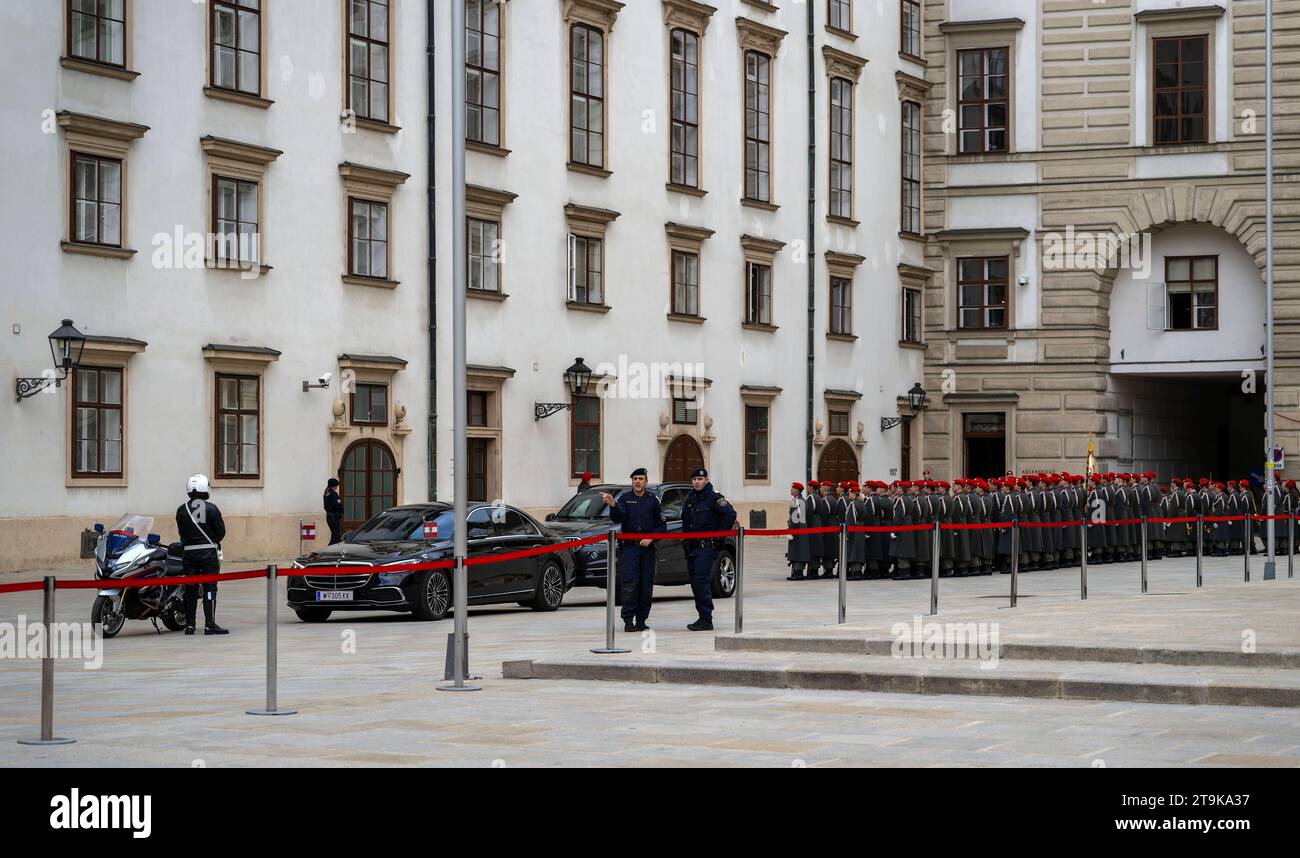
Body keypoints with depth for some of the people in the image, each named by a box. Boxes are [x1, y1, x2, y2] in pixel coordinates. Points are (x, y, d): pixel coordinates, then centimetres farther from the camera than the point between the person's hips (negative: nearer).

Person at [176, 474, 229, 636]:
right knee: (209, 588, -2)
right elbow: (221, 531, -3)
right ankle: (210, 624, -7)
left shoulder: (181, 510, 1)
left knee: (190, 589, 8)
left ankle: (189, 624, 9)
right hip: (208, 552, -3)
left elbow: (181, 532, 7)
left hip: (189, 551, 3)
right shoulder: (211, 508, -7)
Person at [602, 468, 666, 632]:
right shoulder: (625, 498, 5)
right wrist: (612, 506, -30)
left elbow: (662, 525, 10)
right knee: (630, 584, -11)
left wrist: (650, 538, -6)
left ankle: (641, 620, 11)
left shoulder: (652, 500, 9)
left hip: (647, 547, 2)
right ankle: (628, 620, -10)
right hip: (629, 546, -2)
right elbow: (617, 519, -11)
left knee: (646, 585, 3)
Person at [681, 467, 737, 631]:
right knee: (695, 582, 8)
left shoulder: (713, 498, -8)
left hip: (707, 546, -8)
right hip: (691, 547, 8)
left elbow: (730, 514, -16)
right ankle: (703, 617, 14)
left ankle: (706, 620, -15)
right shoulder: (690, 498, 15)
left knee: (701, 581, -16)